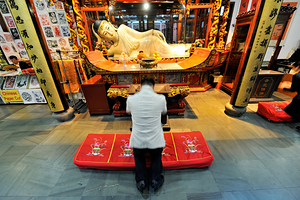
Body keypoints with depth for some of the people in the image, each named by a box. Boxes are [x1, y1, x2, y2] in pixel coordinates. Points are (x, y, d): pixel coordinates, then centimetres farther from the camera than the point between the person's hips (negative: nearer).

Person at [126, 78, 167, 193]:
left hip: (138, 141, 1)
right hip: (155, 140, 0)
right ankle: (155, 180, 33)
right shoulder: (161, 98, -13)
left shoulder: (131, 99, -11)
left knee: (138, 156, 34)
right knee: (156, 156, 34)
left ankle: (141, 180, 30)